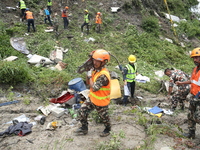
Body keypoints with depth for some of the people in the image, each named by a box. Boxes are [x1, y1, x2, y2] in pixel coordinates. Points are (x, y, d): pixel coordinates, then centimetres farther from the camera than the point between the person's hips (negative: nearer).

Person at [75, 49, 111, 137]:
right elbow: (88, 83, 5)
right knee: (82, 111, 10)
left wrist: (90, 76, -23)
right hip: (92, 98, 8)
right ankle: (84, 128, 31)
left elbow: (94, 88, -34)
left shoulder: (103, 75, -32)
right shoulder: (95, 69, -4)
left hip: (101, 102, -8)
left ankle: (108, 129, 45)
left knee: (104, 117, 17)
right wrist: (88, 73, -11)